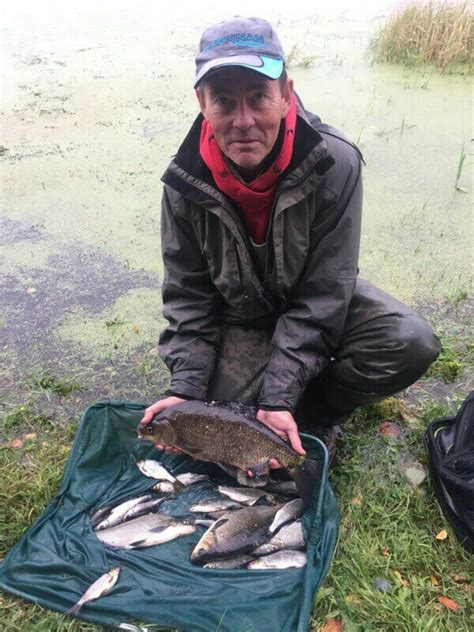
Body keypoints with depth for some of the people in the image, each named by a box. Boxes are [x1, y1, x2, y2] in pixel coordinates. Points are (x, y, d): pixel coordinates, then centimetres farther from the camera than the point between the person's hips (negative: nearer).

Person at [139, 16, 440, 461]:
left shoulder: (336, 165, -25)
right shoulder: (185, 183, -19)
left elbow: (321, 294, -24)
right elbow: (188, 296, -10)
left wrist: (279, 396, -30)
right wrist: (186, 388, -22)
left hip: (317, 303, 0)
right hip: (238, 316, 1)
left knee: (412, 344, -25)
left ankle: (312, 417, 1)